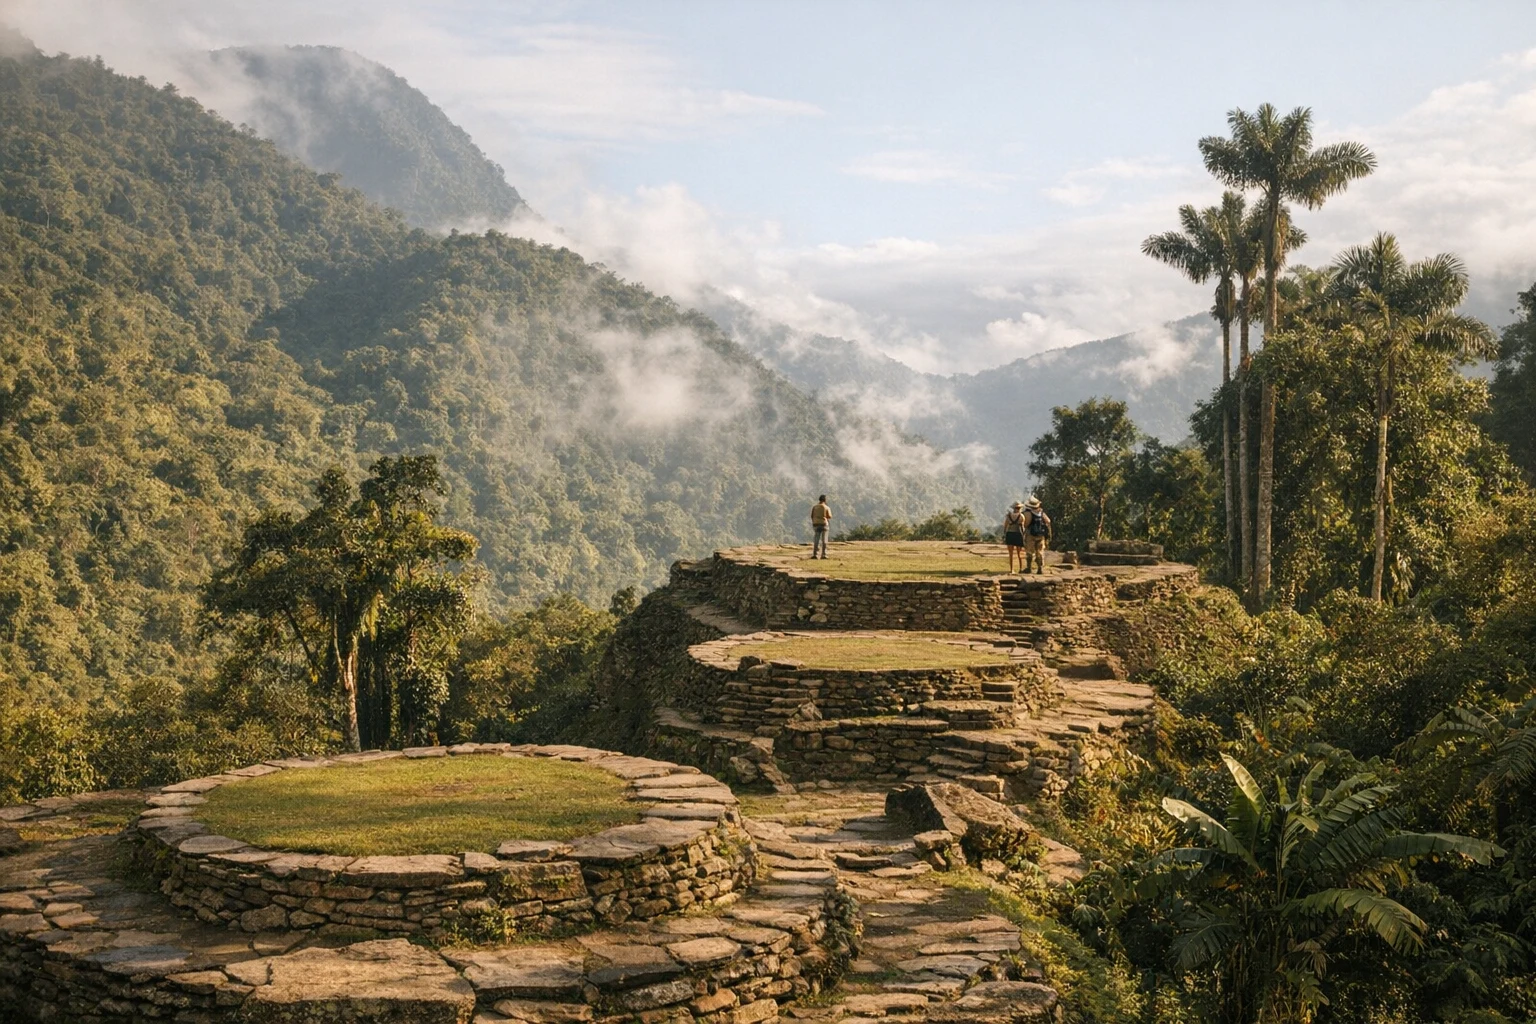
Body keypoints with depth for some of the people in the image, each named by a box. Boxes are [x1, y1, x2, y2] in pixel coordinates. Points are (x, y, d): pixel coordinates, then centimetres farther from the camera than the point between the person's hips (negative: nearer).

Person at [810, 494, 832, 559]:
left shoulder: (814, 507, 2)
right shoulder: (827, 508, -4)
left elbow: (812, 516, 1)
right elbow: (829, 517, -6)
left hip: (816, 524, 2)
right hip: (824, 524, -2)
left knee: (816, 540, 4)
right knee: (824, 540, 3)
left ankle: (815, 554, -5)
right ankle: (823, 555, -1)